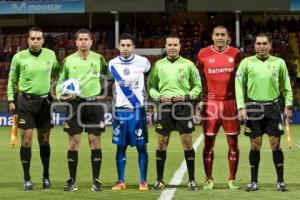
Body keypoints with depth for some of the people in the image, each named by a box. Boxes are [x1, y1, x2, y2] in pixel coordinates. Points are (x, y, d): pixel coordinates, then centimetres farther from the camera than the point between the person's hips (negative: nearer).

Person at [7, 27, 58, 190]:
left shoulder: (50, 55, 2)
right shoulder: (19, 57, -3)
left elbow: (57, 72, 17)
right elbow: (12, 80, 5)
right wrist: (11, 100, 1)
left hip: (44, 101, 2)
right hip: (26, 101, -2)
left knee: (44, 141, 9)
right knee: (26, 141, -3)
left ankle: (46, 176, 23)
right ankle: (27, 179, 8)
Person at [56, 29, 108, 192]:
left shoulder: (98, 58, 5)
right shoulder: (68, 60, 4)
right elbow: (60, 81, 8)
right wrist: (60, 95, -8)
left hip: (93, 103, 0)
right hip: (75, 103, 0)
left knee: (95, 141, -1)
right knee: (74, 142, 0)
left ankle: (96, 180, 7)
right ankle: (72, 181, 9)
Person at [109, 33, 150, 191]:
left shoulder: (142, 62, -4)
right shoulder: (112, 64, 2)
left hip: (138, 110, -2)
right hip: (120, 110, 2)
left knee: (141, 146, 0)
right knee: (120, 147, 4)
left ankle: (143, 181, 8)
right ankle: (121, 181, 11)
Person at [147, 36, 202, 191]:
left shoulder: (188, 64, 3)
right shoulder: (158, 65, 7)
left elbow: (197, 86, 5)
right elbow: (150, 86, 11)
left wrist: (187, 96, -10)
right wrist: (159, 96, -7)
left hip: (183, 106, -1)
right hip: (165, 106, 1)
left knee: (187, 143, -1)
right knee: (161, 143, 4)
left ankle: (191, 180, 8)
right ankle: (160, 180, 14)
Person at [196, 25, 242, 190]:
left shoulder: (235, 54, 3)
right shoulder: (203, 54, 1)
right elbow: (198, 78, 11)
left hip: (230, 102, 1)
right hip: (210, 102, 0)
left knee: (233, 142, 2)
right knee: (208, 142, 3)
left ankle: (232, 179, 12)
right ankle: (209, 179, 13)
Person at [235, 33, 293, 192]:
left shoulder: (279, 62, 5)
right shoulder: (246, 62, 1)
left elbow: (286, 85, 10)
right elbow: (239, 85, 1)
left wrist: (288, 106, 3)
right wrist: (241, 107, -6)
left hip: (272, 107, 0)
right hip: (253, 107, 0)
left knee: (275, 144, -1)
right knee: (255, 145, 3)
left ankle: (280, 181, 10)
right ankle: (254, 181, 13)